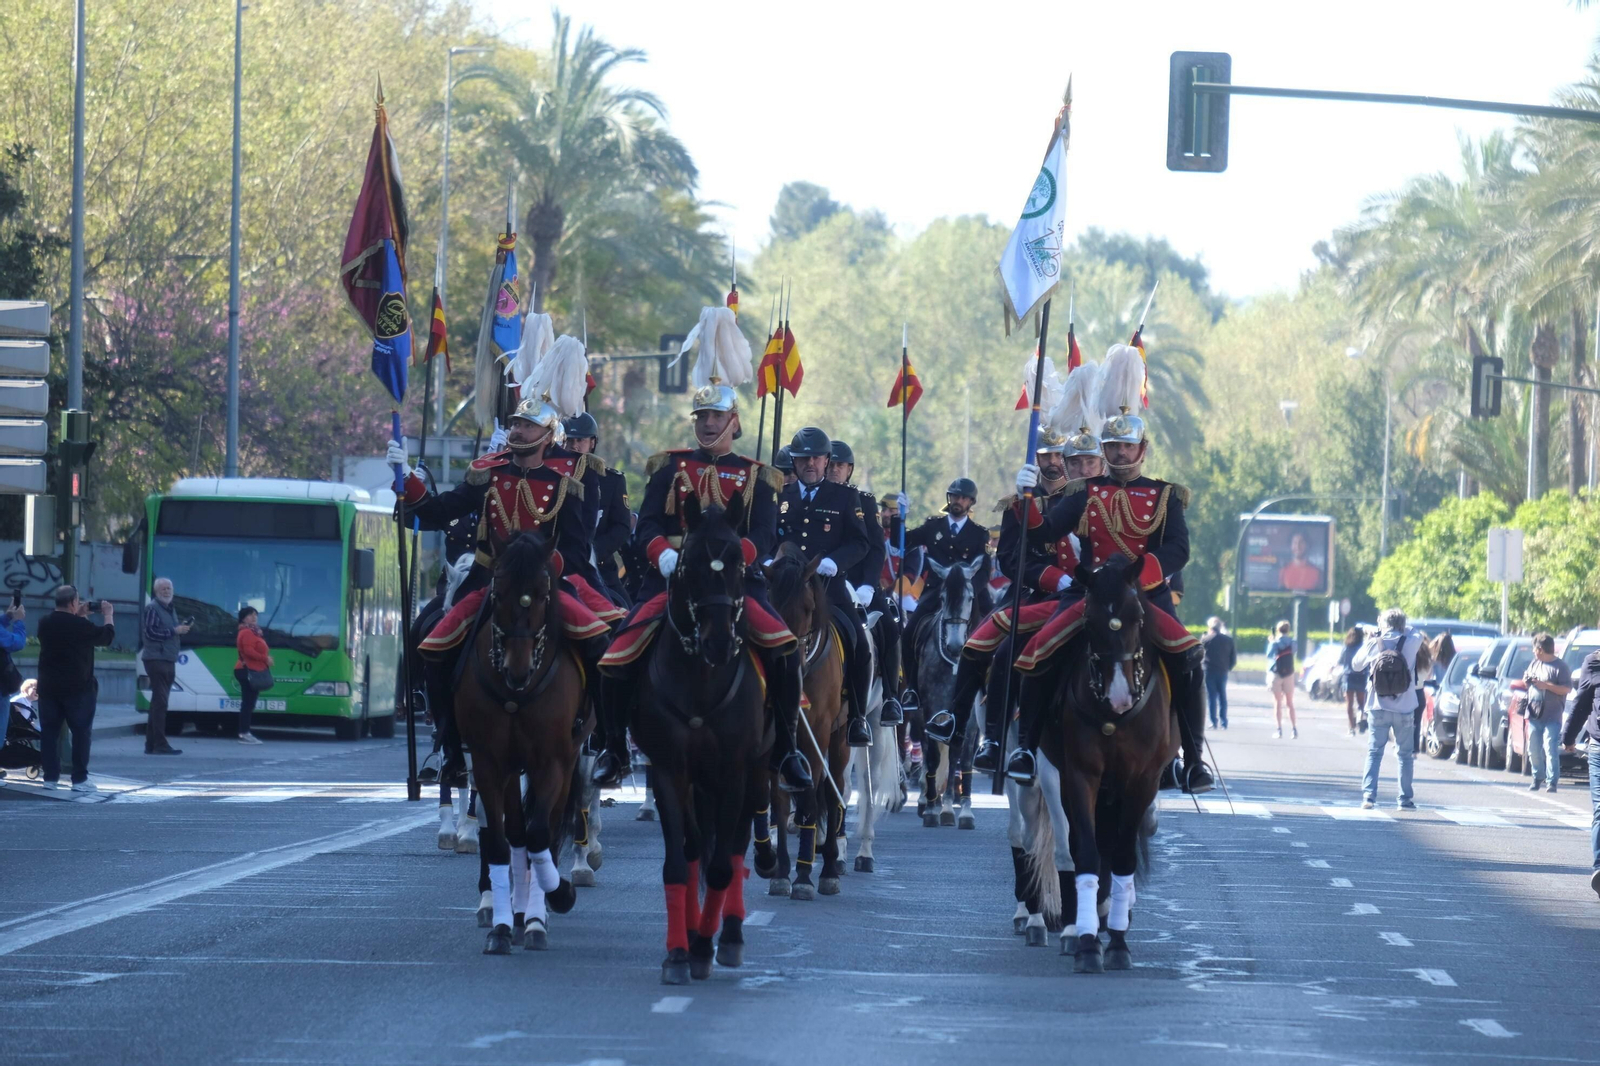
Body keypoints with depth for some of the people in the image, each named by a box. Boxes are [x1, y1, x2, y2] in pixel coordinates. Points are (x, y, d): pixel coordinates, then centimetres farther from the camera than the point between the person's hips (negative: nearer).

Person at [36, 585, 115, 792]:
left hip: (49, 687, 5)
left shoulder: (45, 624, 3)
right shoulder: (80, 625, -16)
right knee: (81, 732, 1)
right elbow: (106, 637, -3)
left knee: (49, 732, 8)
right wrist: (107, 615, 12)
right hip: (77, 688, -5)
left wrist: (80, 616, 21)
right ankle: (79, 779, -3)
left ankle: (50, 777, 6)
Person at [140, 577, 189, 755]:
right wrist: (175, 631, -18)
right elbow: (150, 633, -17)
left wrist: (182, 629, 7)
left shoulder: (170, 610, 20)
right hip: (156, 659, -9)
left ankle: (151, 744, 14)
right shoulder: (152, 608, -8)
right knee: (160, 701, -12)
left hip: (168, 660, 9)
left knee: (158, 702, 11)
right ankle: (160, 744, -14)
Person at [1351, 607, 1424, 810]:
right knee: (1405, 754, 10)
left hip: (1378, 709, 0)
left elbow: (1356, 664, 10)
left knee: (1374, 752, 6)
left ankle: (1369, 795, -5)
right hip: (1404, 710, 0)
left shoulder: (1374, 644, -6)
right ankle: (1405, 799, 9)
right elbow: (1417, 634, 18)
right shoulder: (1411, 642, -6)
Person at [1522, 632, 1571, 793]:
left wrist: (1546, 686, -19)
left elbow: (1567, 689, -13)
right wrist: (1526, 681, 2)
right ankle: (1538, 778, 22)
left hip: (1552, 717, -7)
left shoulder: (1560, 666, -7)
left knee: (1550, 749, -12)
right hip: (1534, 714, 7)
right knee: (1534, 750, 9)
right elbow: (1528, 684, 25)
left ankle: (1552, 781, -10)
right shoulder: (1534, 664, 14)